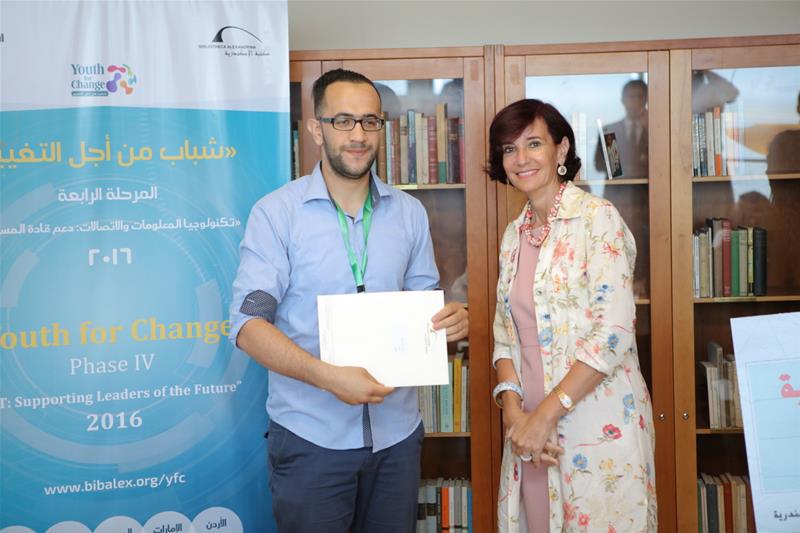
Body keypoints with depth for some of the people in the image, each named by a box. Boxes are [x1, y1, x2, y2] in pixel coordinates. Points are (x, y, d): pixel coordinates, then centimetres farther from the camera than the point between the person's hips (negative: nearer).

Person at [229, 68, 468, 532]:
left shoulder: (409, 212, 5)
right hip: (311, 437, -3)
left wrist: (453, 319, -10)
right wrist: (328, 376, -26)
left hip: (397, 432, 4)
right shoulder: (277, 213, -7)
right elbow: (248, 324, -13)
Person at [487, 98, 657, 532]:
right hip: (531, 430, 6)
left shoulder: (598, 218, -9)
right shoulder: (515, 235, 10)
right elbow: (505, 334, 9)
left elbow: (614, 333, -16)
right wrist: (513, 410, -6)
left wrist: (545, 415, -17)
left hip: (599, 423, -5)